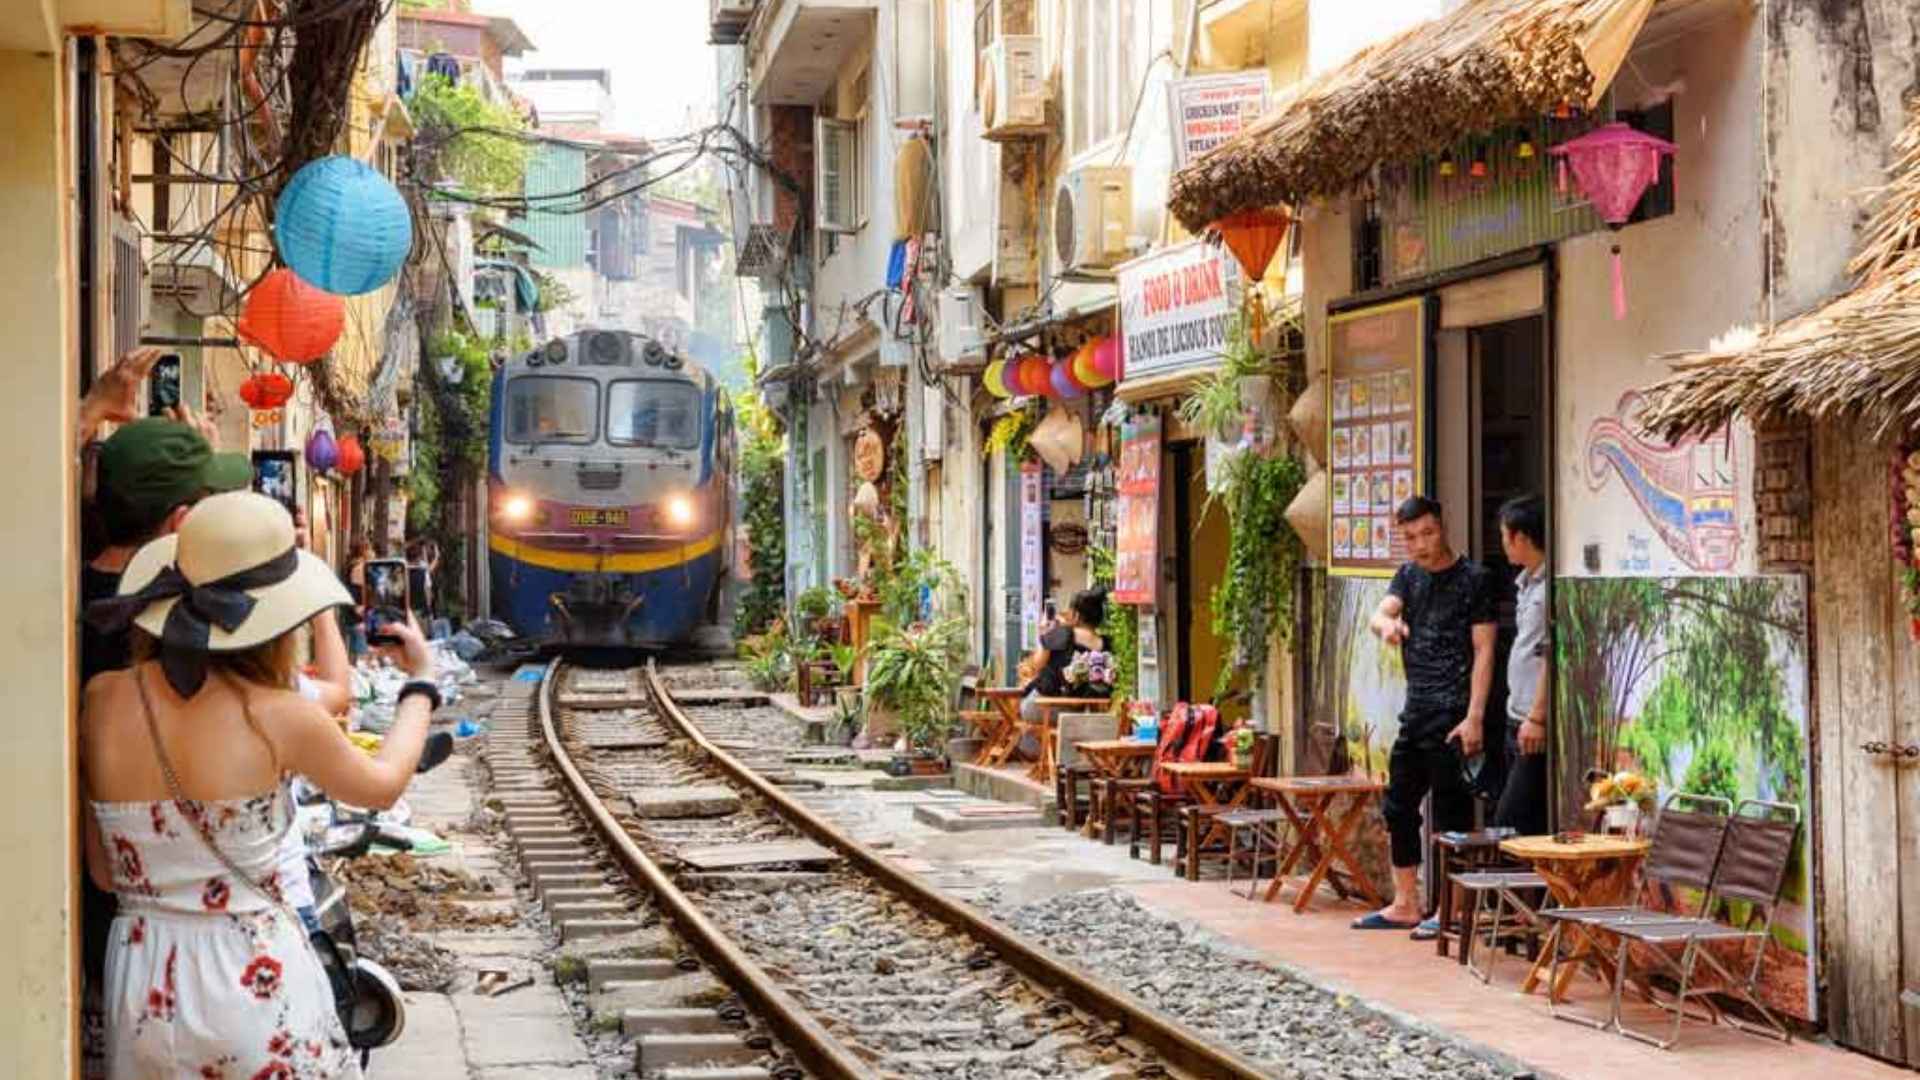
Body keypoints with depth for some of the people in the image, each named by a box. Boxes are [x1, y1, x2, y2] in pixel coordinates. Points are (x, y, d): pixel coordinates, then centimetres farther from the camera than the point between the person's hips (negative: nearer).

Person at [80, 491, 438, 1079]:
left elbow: (104, 872, 4)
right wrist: (421, 683, 21)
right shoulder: (278, 718, -15)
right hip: (255, 981, -3)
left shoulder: (101, 700, -5)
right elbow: (382, 784, 7)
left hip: (143, 988, 3)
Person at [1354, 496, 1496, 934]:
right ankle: (1405, 905, 23)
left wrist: (1474, 717, -16)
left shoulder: (1473, 579, -5)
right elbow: (1378, 614, -2)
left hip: (1452, 713, -7)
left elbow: (1483, 651, -9)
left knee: (1451, 814, -3)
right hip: (1416, 712, 7)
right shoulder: (1408, 576, 13)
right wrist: (1386, 623, -28)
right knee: (1399, 807, 13)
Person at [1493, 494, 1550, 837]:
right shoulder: (1526, 583, 16)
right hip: (1518, 721, 10)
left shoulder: (1551, 585, -15)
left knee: (1509, 826, -12)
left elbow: (1552, 655, -19)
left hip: (1539, 729, -10)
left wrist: (1537, 717, -20)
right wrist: (1519, 714, 18)